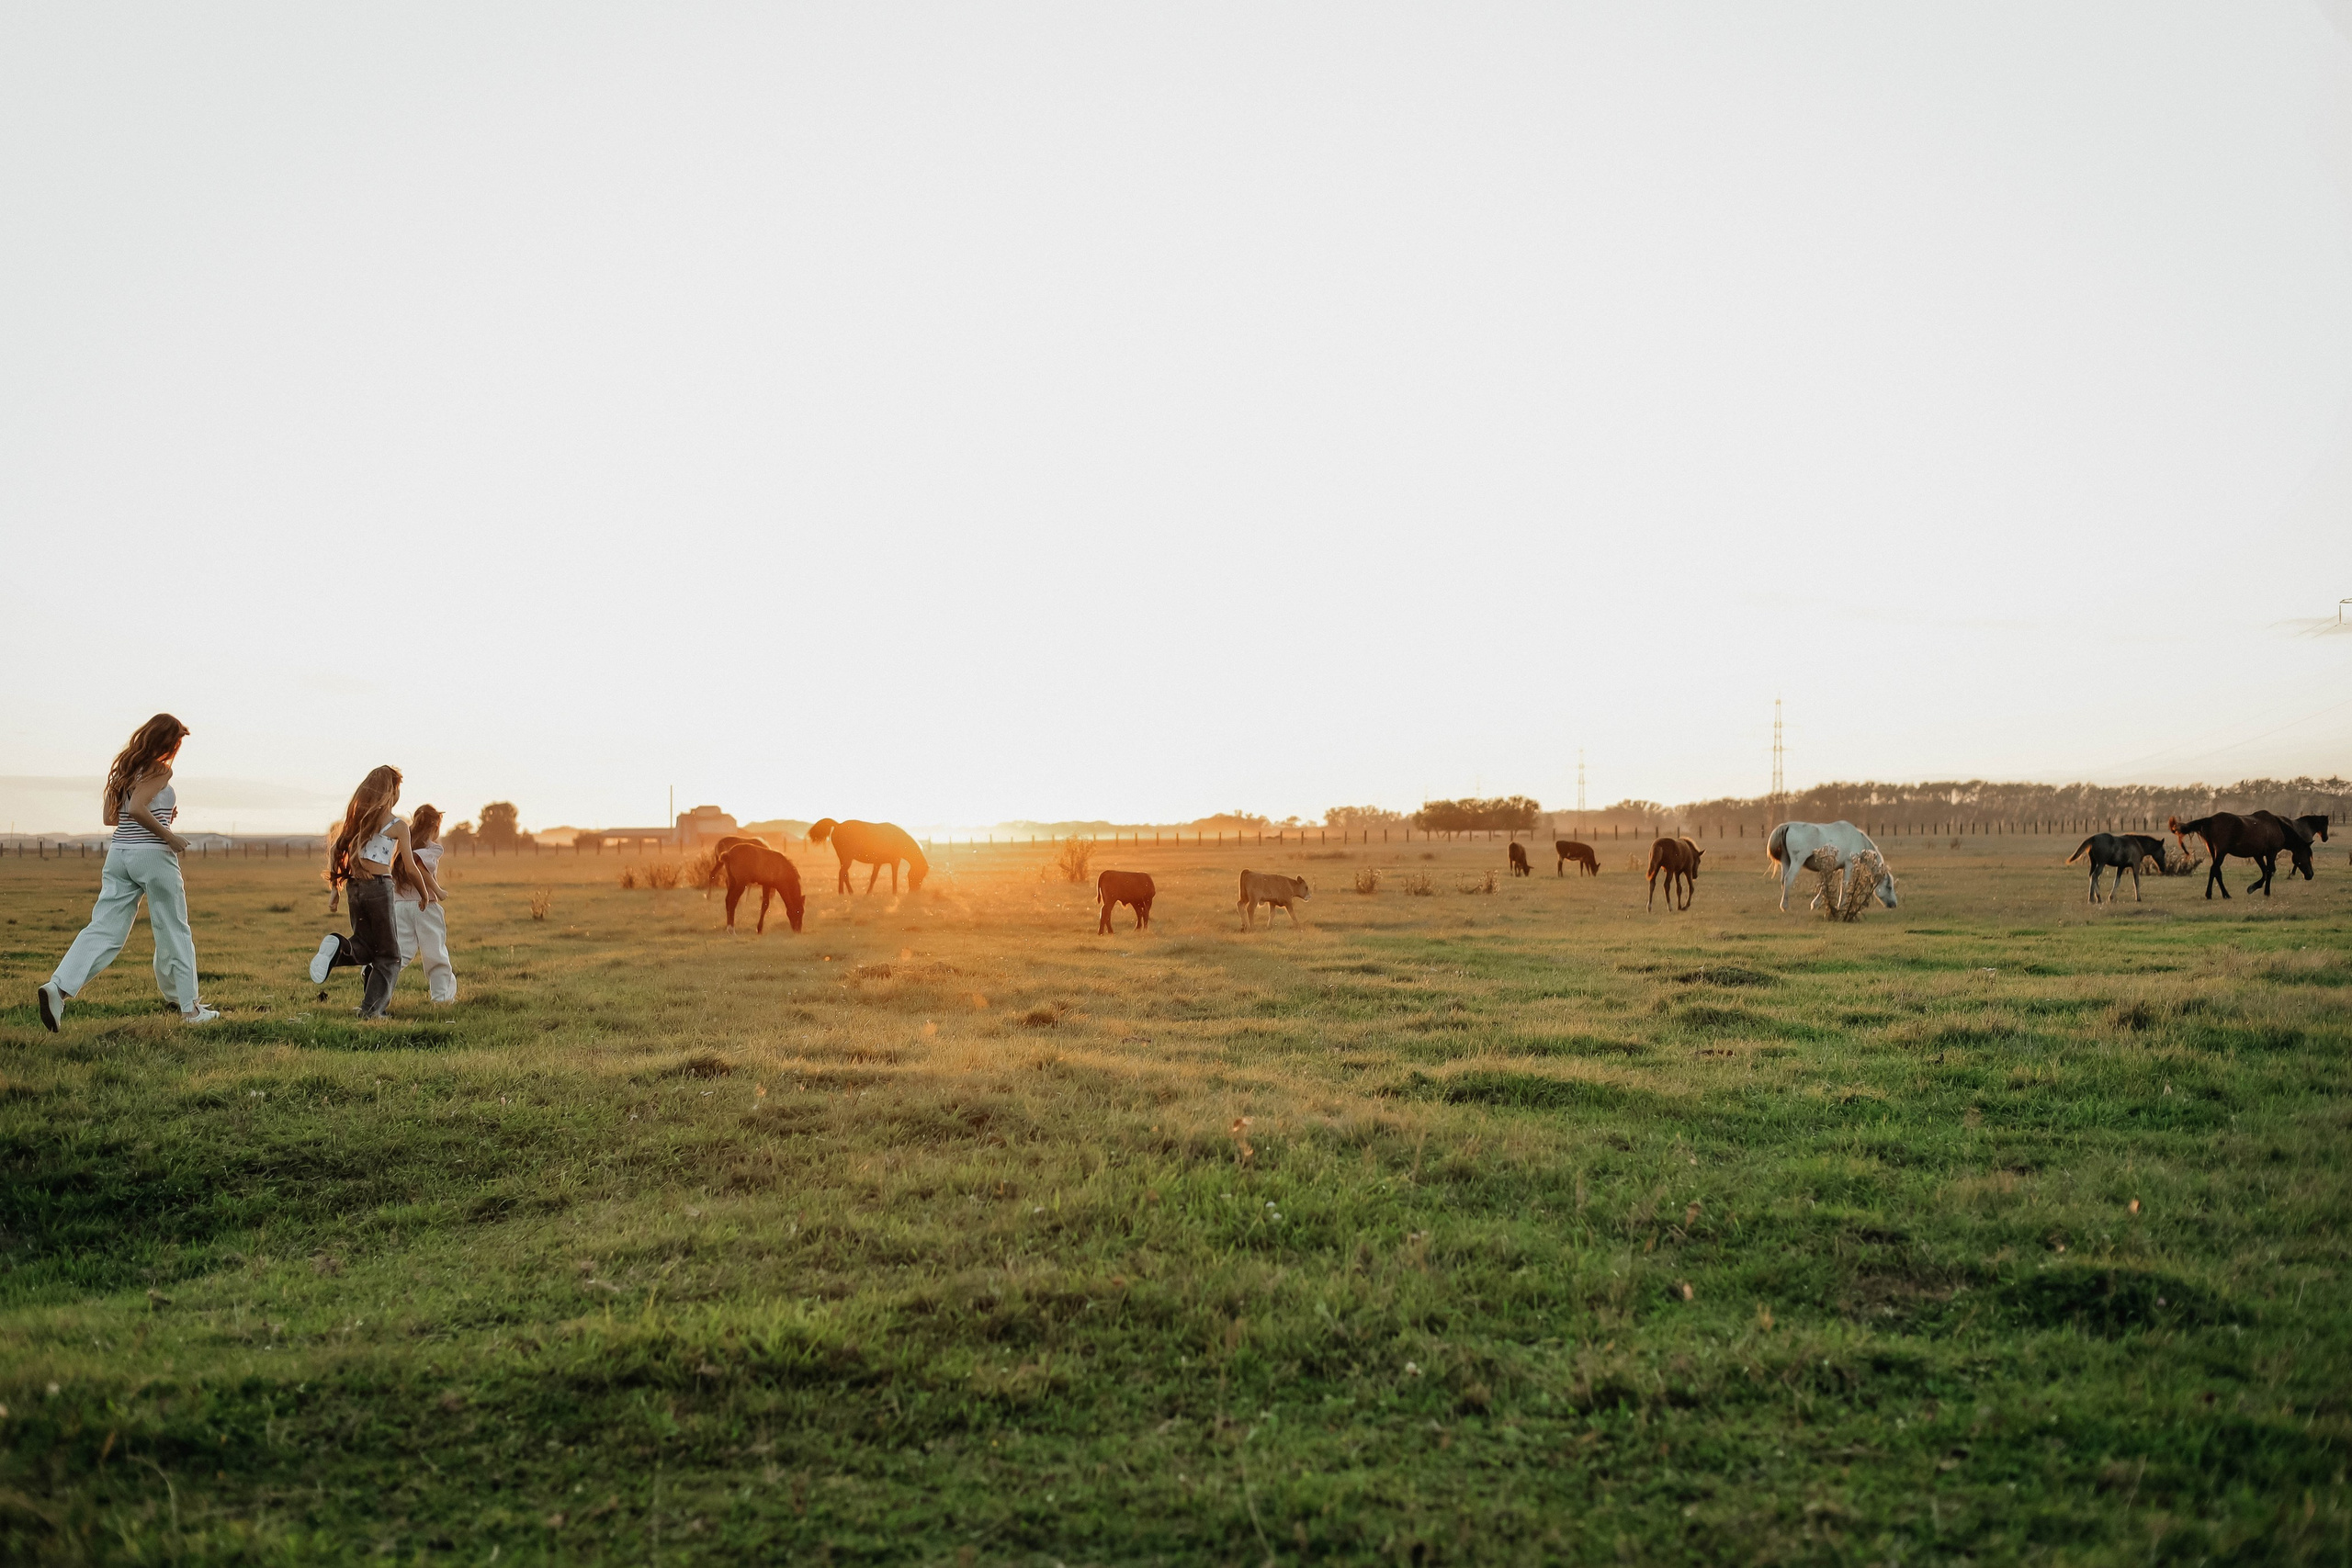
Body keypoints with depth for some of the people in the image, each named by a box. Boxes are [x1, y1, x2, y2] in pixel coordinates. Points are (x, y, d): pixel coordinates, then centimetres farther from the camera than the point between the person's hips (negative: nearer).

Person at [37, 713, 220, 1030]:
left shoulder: (124, 767, 14)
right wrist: (168, 835, -14)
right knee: (175, 933, 5)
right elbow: (136, 809, -23)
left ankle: (58, 986, -19)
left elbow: (110, 817, 16)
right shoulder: (160, 769, -9)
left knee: (104, 929, 2)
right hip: (153, 854, -7)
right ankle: (190, 1007, 12)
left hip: (119, 853, 7)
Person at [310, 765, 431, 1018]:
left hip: (354, 885, 5)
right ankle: (371, 1010, -3)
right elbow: (410, 869, -1)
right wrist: (427, 892, 15)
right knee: (389, 954, 7)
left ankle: (338, 948, -17)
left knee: (365, 947, 17)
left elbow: (335, 850, 11)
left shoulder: (356, 817, 11)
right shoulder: (398, 826, -4)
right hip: (379, 886, -5)